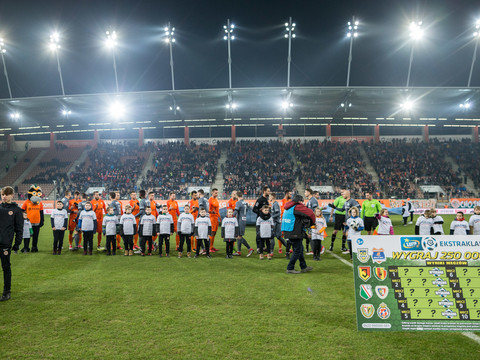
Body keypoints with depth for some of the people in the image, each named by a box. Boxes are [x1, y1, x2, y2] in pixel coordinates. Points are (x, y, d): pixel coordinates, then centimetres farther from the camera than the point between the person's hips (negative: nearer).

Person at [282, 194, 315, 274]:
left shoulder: (288, 208, 15)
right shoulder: (298, 207, -12)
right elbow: (311, 213, -15)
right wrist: (312, 223, 3)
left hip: (288, 231, 10)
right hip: (294, 233, -10)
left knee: (300, 249, 19)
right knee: (297, 250, 0)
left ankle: (304, 267, 28)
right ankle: (290, 268, 5)